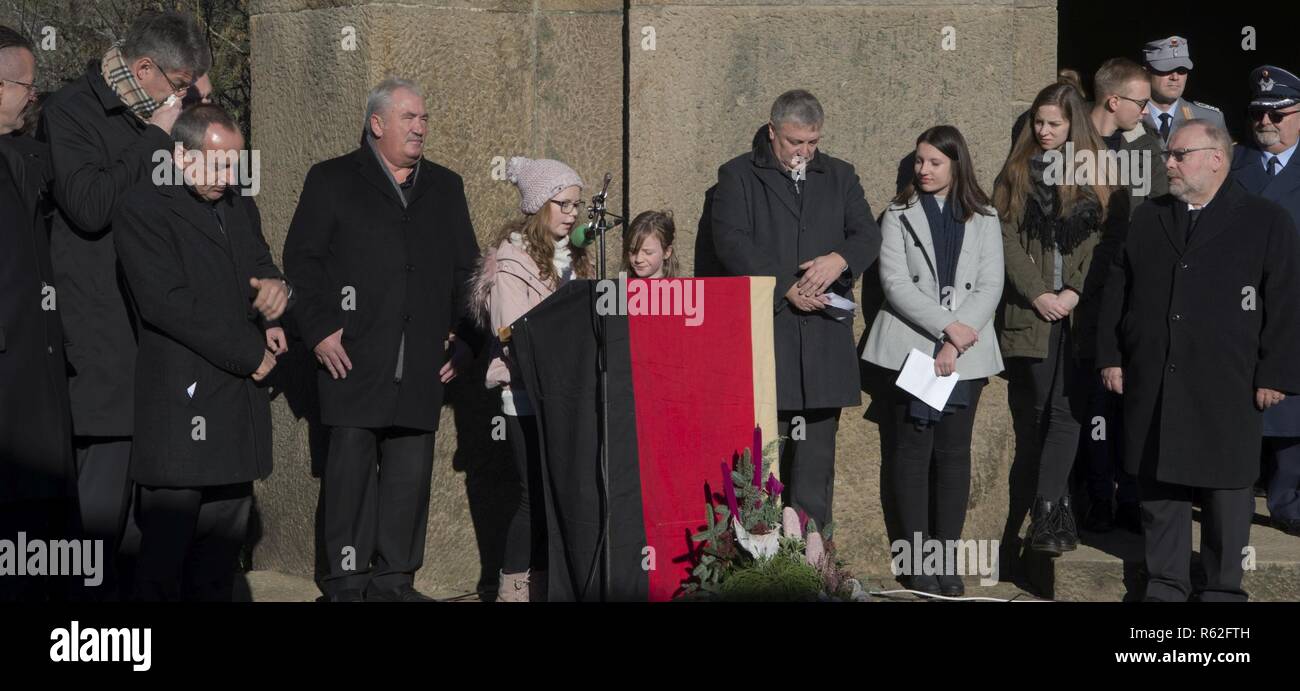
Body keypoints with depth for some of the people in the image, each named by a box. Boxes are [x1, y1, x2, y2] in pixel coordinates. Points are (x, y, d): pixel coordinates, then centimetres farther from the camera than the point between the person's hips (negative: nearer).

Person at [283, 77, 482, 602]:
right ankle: (345, 579, 2)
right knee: (351, 465, -5)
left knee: (411, 469, 3)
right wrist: (320, 329, -9)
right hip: (352, 356, -4)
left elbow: (466, 269, 19)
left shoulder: (445, 188, 19)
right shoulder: (331, 181, 6)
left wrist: (464, 341, 9)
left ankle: (394, 577, 12)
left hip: (423, 362, 4)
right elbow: (301, 259, 1)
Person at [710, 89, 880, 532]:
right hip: (764, 326, -4)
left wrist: (840, 259, -12)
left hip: (824, 333, 4)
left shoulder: (839, 176, 18)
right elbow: (732, 243, -5)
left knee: (818, 446, 4)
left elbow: (868, 236, 11)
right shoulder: (738, 176, 6)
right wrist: (785, 288, -12)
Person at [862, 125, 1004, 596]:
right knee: (912, 451, -3)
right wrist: (946, 325, -13)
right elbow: (895, 283, -4)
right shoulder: (899, 215, 7)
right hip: (912, 347, -1)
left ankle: (948, 560, 5)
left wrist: (956, 345, -11)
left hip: (966, 352, 1)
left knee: (954, 452, 1)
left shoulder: (984, 219, 10)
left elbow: (990, 287, 1)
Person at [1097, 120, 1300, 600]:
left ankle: (1223, 588, 14)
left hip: (1226, 390, -3)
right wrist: (1110, 356, 6)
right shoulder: (1147, 219, 13)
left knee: (1226, 492, 3)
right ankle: (1165, 584, 17)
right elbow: (1117, 290, 13)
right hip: (1152, 386, 4)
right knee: (1159, 488, 7)